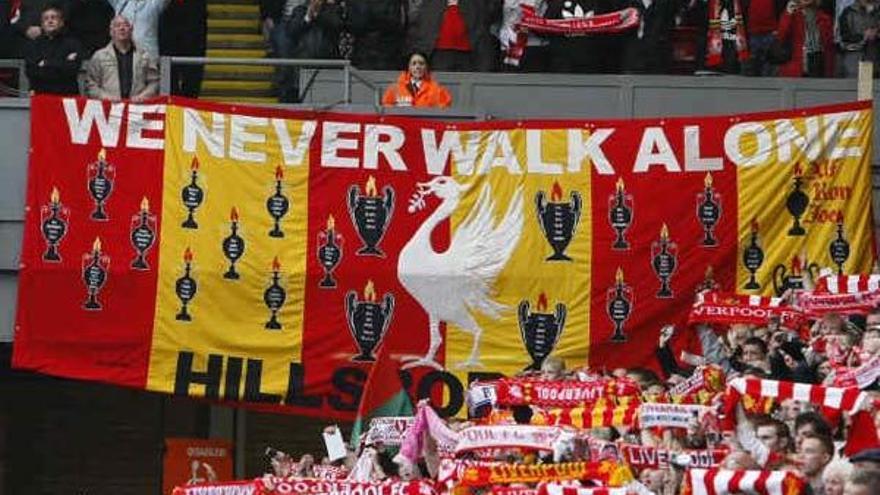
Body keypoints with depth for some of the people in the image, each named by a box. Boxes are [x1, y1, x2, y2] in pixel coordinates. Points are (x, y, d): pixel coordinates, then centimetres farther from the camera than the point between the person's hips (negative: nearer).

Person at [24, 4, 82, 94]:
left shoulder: (73, 43, 7)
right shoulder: (32, 45, 10)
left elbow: (71, 69, -7)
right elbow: (32, 72, -4)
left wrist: (47, 63, -2)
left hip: (67, 96, -1)